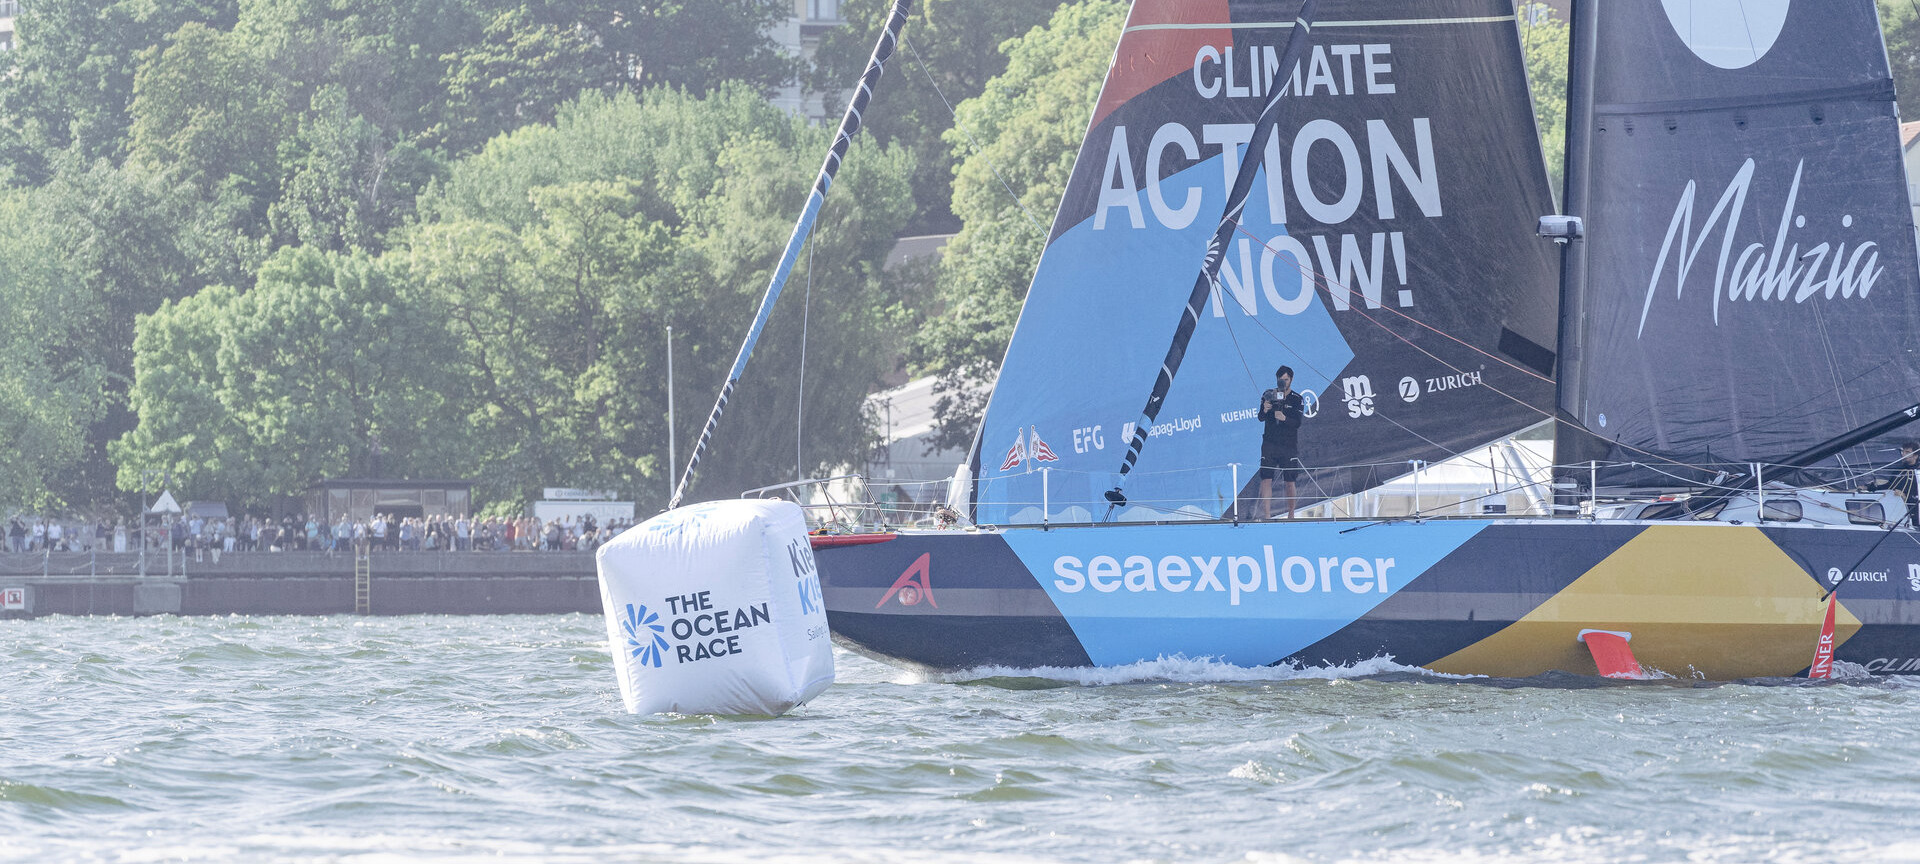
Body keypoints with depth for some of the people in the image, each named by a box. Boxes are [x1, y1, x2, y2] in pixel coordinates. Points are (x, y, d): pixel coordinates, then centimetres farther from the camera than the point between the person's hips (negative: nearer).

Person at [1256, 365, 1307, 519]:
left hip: (1289, 445, -1)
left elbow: (1298, 422, -10)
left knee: (1289, 482, 3)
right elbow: (1261, 418, -2)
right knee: (1266, 479, -9)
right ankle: (1266, 515, -11)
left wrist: (1284, 418, -30)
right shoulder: (1269, 395, 6)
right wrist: (1265, 410, -24)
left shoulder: (1297, 400, 2)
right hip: (1269, 443, 1)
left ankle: (1291, 515, 14)